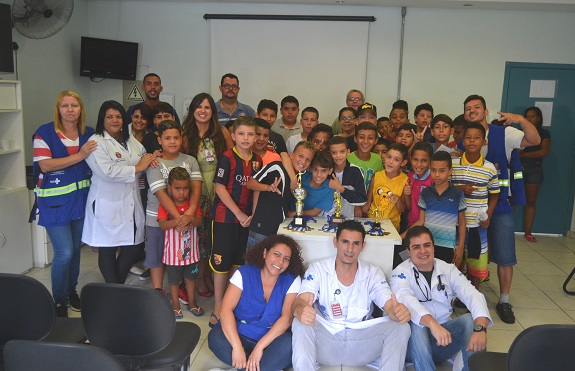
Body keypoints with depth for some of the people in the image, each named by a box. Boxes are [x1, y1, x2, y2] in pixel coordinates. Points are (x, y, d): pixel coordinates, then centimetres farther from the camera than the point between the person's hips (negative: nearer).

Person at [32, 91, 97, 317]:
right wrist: (79, 156, -23)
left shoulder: (89, 134, 5)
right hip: (55, 202, -5)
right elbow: (44, 165, -18)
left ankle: (71, 290, 34)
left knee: (75, 249, 15)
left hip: (81, 199, 5)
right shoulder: (45, 133, -9)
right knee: (64, 253, -7)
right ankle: (59, 301, 13)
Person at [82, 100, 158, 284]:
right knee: (108, 252, 7)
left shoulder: (131, 141, 13)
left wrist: (151, 158, -5)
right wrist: (137, 168, -16)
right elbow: (108, 172, -21)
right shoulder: (96, 142, -8)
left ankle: (119, 285, 29)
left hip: (131, 205, 6)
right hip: (107, 207, -6)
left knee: (132, 249, 10)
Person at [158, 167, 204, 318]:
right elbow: (162, 225, -22)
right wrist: (177, 221, -40)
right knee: (174, 280, 12)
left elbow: (199, 220, -12)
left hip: (191, 250, 3)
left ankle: (192, 303, 36)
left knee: (191, 277, 18)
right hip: (173, 252, -3)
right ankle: (176, 306, 30)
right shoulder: (164, 205, -11)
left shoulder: (192, 203, -1)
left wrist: (190, 220, -34)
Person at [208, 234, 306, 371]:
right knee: (215, 337, -27)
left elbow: (287, 318, -14)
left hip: (272, 340, -1)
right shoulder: (244, 273, -4)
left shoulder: (292, 281, -3)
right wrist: (237, 347, -28)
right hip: (241, 336, 1)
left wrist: (260, 347, -26)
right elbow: (226, 310, -15)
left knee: (289, 343, -31)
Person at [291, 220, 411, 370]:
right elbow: (300, 302, -16)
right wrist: (300, 310, -44)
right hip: (325, 339, -2)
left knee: (401, 327, -20)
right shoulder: (318, 269, -4)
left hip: (362, 342, 2)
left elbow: (390, 307, -9)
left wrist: (399, 311, -37)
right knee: (300, 324, -31)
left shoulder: (373, 273, 1)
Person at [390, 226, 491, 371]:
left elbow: (473, 295, -12)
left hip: (444, 334, 3)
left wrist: (480, 328, -32)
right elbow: (406, 299, -29)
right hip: (414, 342, -3)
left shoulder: (448, 270, 4)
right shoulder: (400, 273, -7)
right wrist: (432, 323, -48)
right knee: (416, 325, -34)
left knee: (470, 319, -21)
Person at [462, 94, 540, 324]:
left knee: (504, 256, 3)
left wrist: (521, 120, -32)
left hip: (499, 205, -2)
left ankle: (504, 301, 19)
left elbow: (534, 140, -16)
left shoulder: (504, 133, -4)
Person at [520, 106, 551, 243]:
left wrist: (523, 155, -11)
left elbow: (544, 152, -12)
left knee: (531, 201, 5)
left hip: (535, 170, 0)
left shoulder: (544, 133, 3)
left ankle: (527, 232, 9)